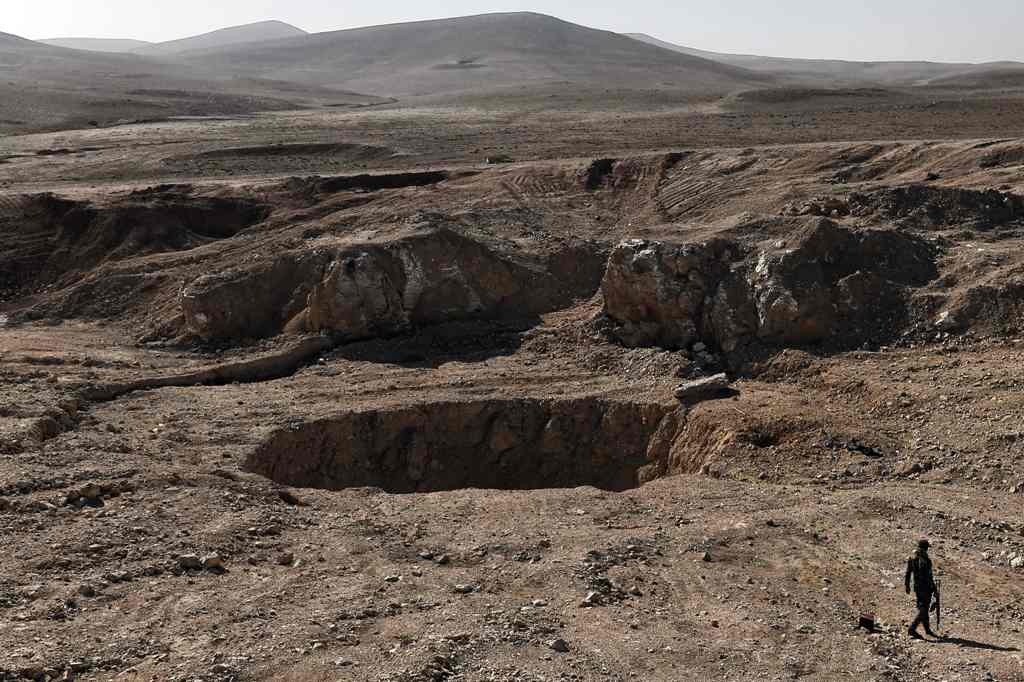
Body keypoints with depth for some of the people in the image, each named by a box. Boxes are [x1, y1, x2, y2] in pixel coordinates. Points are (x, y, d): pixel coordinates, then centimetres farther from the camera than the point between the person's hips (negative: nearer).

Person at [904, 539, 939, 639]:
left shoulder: (911, 559, 5)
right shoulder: (925, 560, -18)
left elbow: (907, 573, 10)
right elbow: (929, 576, -18)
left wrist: (907, 585, 18)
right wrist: (934, 589, -10)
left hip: (917, 587, 8)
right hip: (926, 588, -8)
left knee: (922, 608, 18)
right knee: (923, 609, -4)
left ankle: (927, 629, 29)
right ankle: (912, 629, -13)